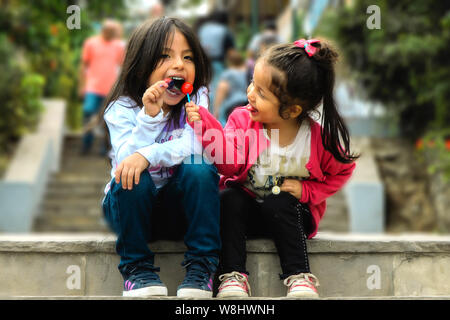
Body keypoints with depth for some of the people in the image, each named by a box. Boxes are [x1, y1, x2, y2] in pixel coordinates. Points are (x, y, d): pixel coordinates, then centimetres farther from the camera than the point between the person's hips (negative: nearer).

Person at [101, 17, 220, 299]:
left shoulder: (196, 100, -5)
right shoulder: (122, 109, -9)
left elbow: (196, 148, -23)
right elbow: (126, 160, -23)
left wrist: (148, 155, -37)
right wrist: (149, 116, -35)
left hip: (180, 206, 1)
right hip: (131, 205, -1)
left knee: (200, 171, -27)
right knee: (133, 177, -31)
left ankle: (200, 268, -20)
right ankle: (138, 268, -18)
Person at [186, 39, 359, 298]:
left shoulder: (317, 138, -17)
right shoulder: (242, 119, -13)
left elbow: (342, 171, 0)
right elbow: (231, 164, -26)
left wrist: (306, 190, -12)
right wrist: (206, 125, -38)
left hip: (288, 211, -1)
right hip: (245, 207, 2)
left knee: (278, 204, -32)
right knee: (228, 198, -27)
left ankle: (299, 275, -21)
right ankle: (233, 274, -24)